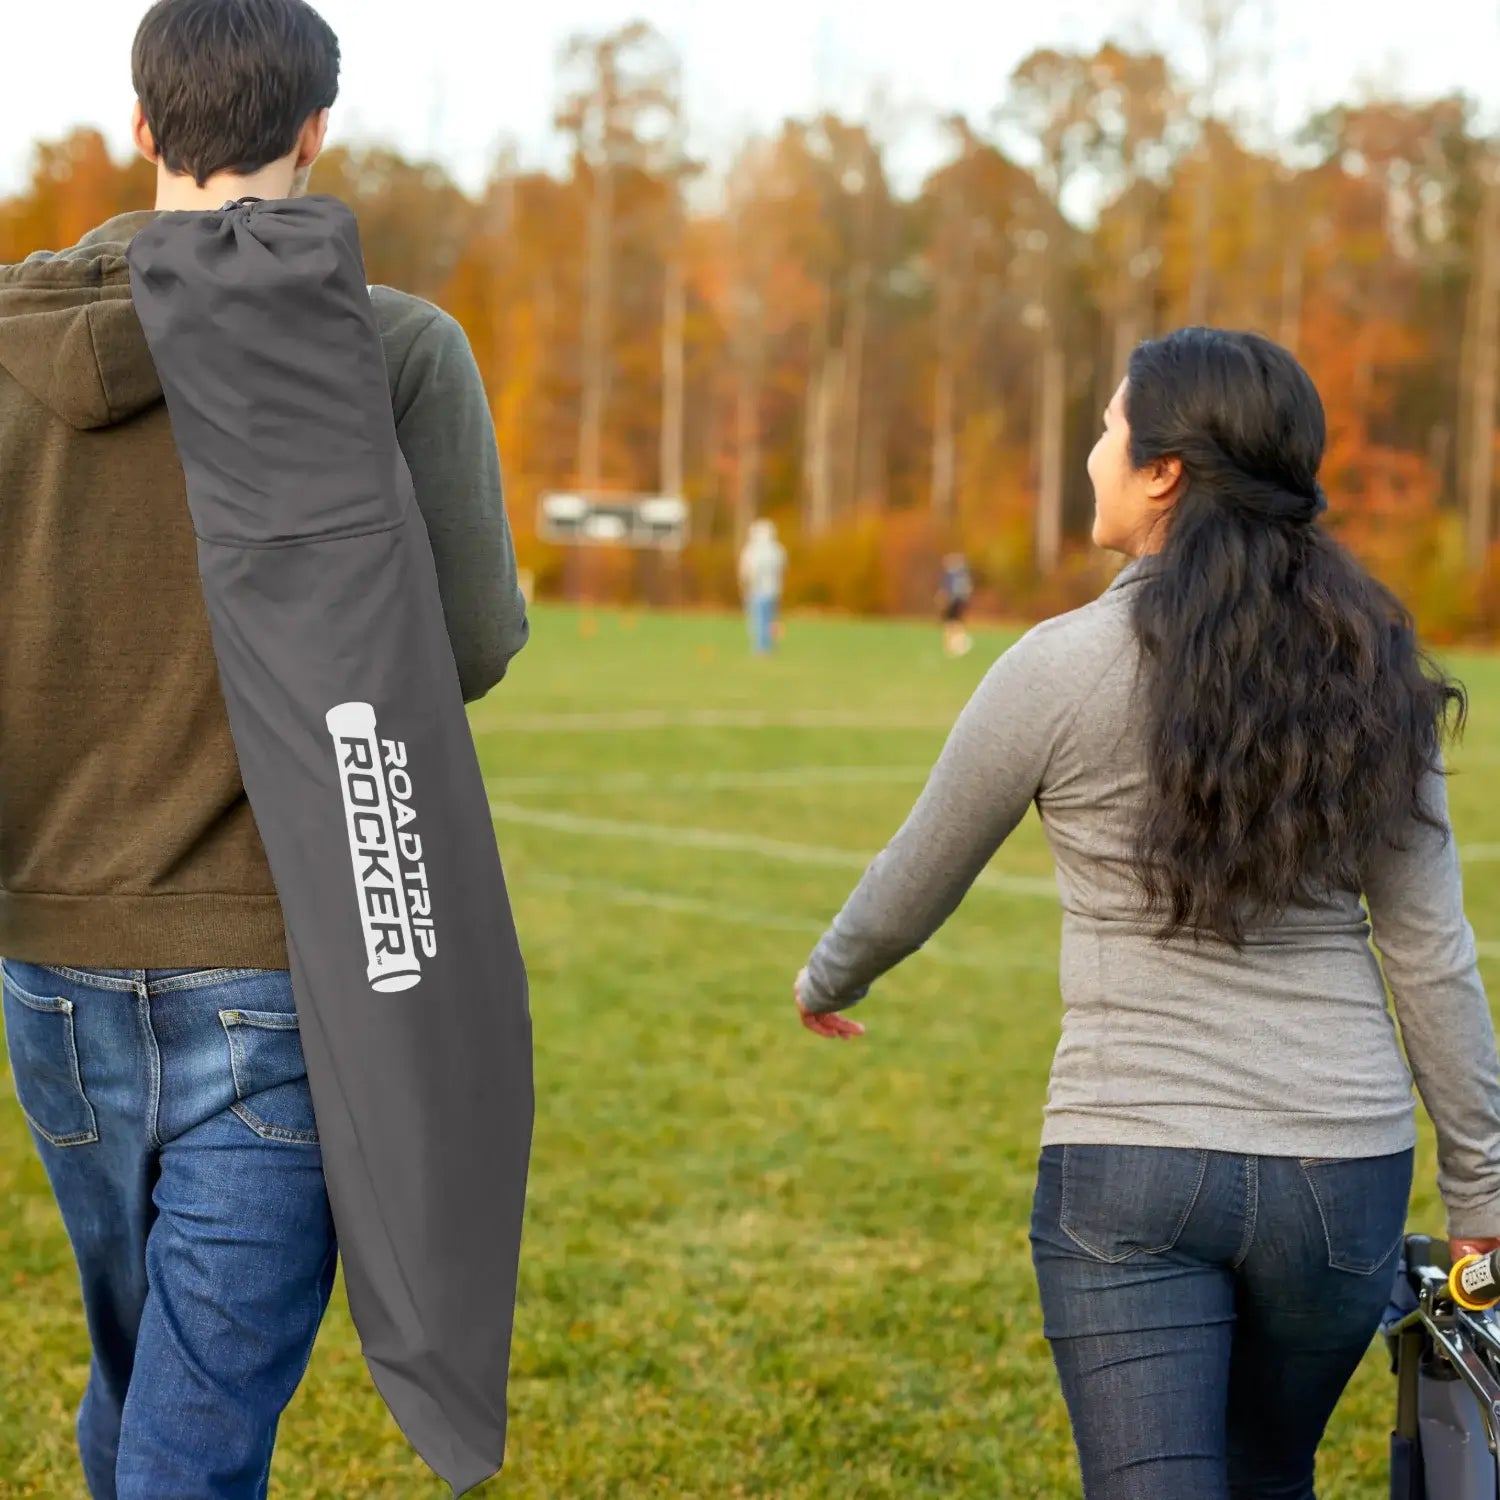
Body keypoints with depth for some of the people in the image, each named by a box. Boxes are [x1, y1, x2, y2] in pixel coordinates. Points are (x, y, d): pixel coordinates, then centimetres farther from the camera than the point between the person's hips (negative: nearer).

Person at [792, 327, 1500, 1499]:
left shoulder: (1061, 668, -8)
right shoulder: (1370, 673, 0)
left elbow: (917, 885, 5)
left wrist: (830, 981, 26)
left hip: (1131, 1167, -4)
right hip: (1343, 1168, 4)